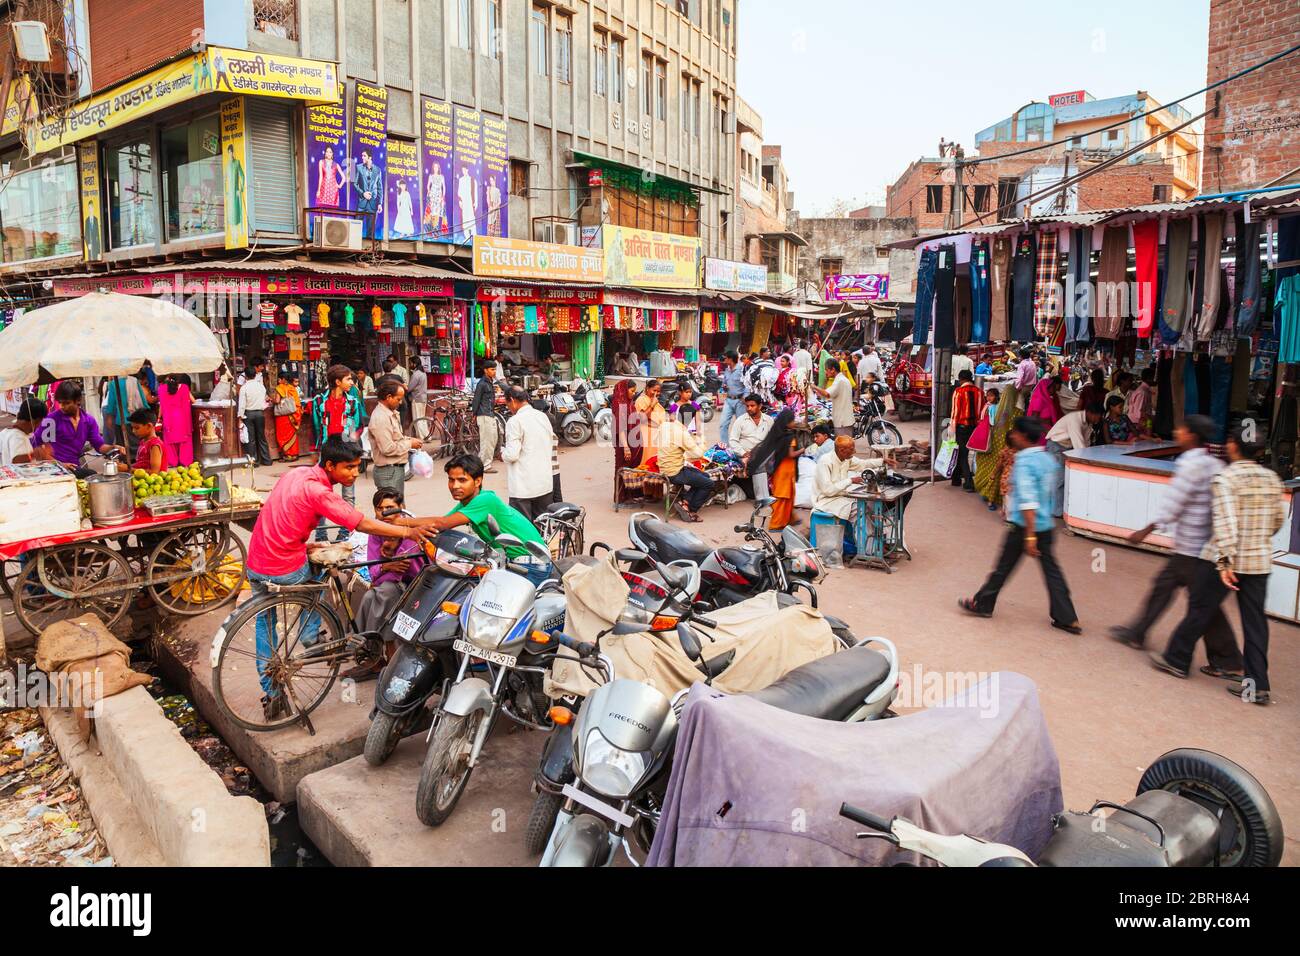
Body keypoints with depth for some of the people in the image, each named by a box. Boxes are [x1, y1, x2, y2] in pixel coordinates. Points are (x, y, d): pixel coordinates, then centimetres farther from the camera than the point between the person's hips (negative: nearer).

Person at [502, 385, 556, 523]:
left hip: (523, 487, -7)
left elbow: (512, 455, -18)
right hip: (546, 484, 7)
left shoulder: (515, 421, -14)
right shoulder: (543, 416, 8)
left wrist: (502, 452, 3)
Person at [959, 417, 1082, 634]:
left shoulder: (1024, 462, -18)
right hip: (1046, 525, 7)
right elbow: (1051, 495, 16)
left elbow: (1028, 501, -24)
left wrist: (1029, 536, -25)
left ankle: (983, 604, 22)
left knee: (1004, 566, 7)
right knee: (1052, 570, 9)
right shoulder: (1049, 460, 7)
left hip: (1024, 525, -7)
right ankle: (1067, 618, 10)